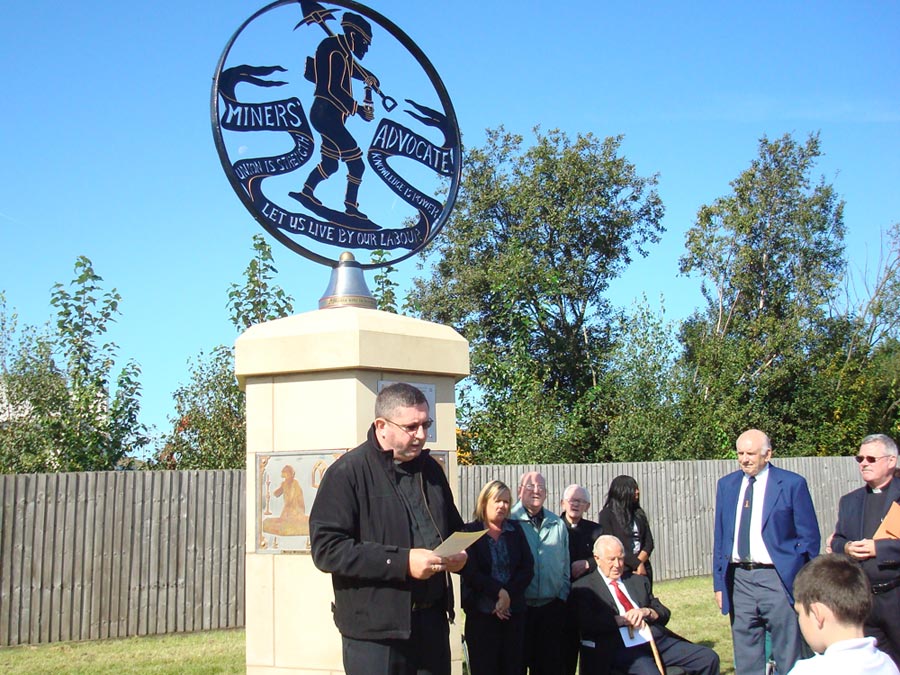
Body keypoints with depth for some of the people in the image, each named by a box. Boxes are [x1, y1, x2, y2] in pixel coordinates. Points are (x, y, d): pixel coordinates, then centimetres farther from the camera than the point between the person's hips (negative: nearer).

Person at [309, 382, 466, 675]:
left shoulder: (431, 470, 13)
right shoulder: (348, 472, -9)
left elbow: (454, 528, 27)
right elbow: (326, 548, -18)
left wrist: (458, 553, 2)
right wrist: (402, 562, -23)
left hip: (432, 621, 6)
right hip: (375, 630, -6)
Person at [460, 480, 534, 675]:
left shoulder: (516, 530, 11)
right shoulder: (470, 531, 1)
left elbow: (527, 569, 4)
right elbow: (469, 571, -7)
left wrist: (508, 596, -9)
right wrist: (499, 592, -12)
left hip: (513, 611, 3)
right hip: (481, 612, -3)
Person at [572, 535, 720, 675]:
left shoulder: (638, 581, 25)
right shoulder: (584, 587, 8)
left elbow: (664, 614, 20)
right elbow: (587, 622, -7)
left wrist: (646, 612, -2)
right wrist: (622, 620, -14)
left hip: (656, 638, 6)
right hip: (622, 647, -6)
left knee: (709, 658, -10)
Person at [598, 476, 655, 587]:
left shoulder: (639, 513, 13)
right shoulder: (606, 515, -2)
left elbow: (649, 542, 8)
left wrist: (640, 561, -10)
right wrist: (637, 563, -11)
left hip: (643, 569, 5)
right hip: (621, 570, -5)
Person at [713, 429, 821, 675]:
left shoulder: (792, 484, -2)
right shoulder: (726, 485, 11)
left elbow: (810, 537, -1)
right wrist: (719, 582, 9)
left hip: (777, 578, -4)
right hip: (738, 579, 4)